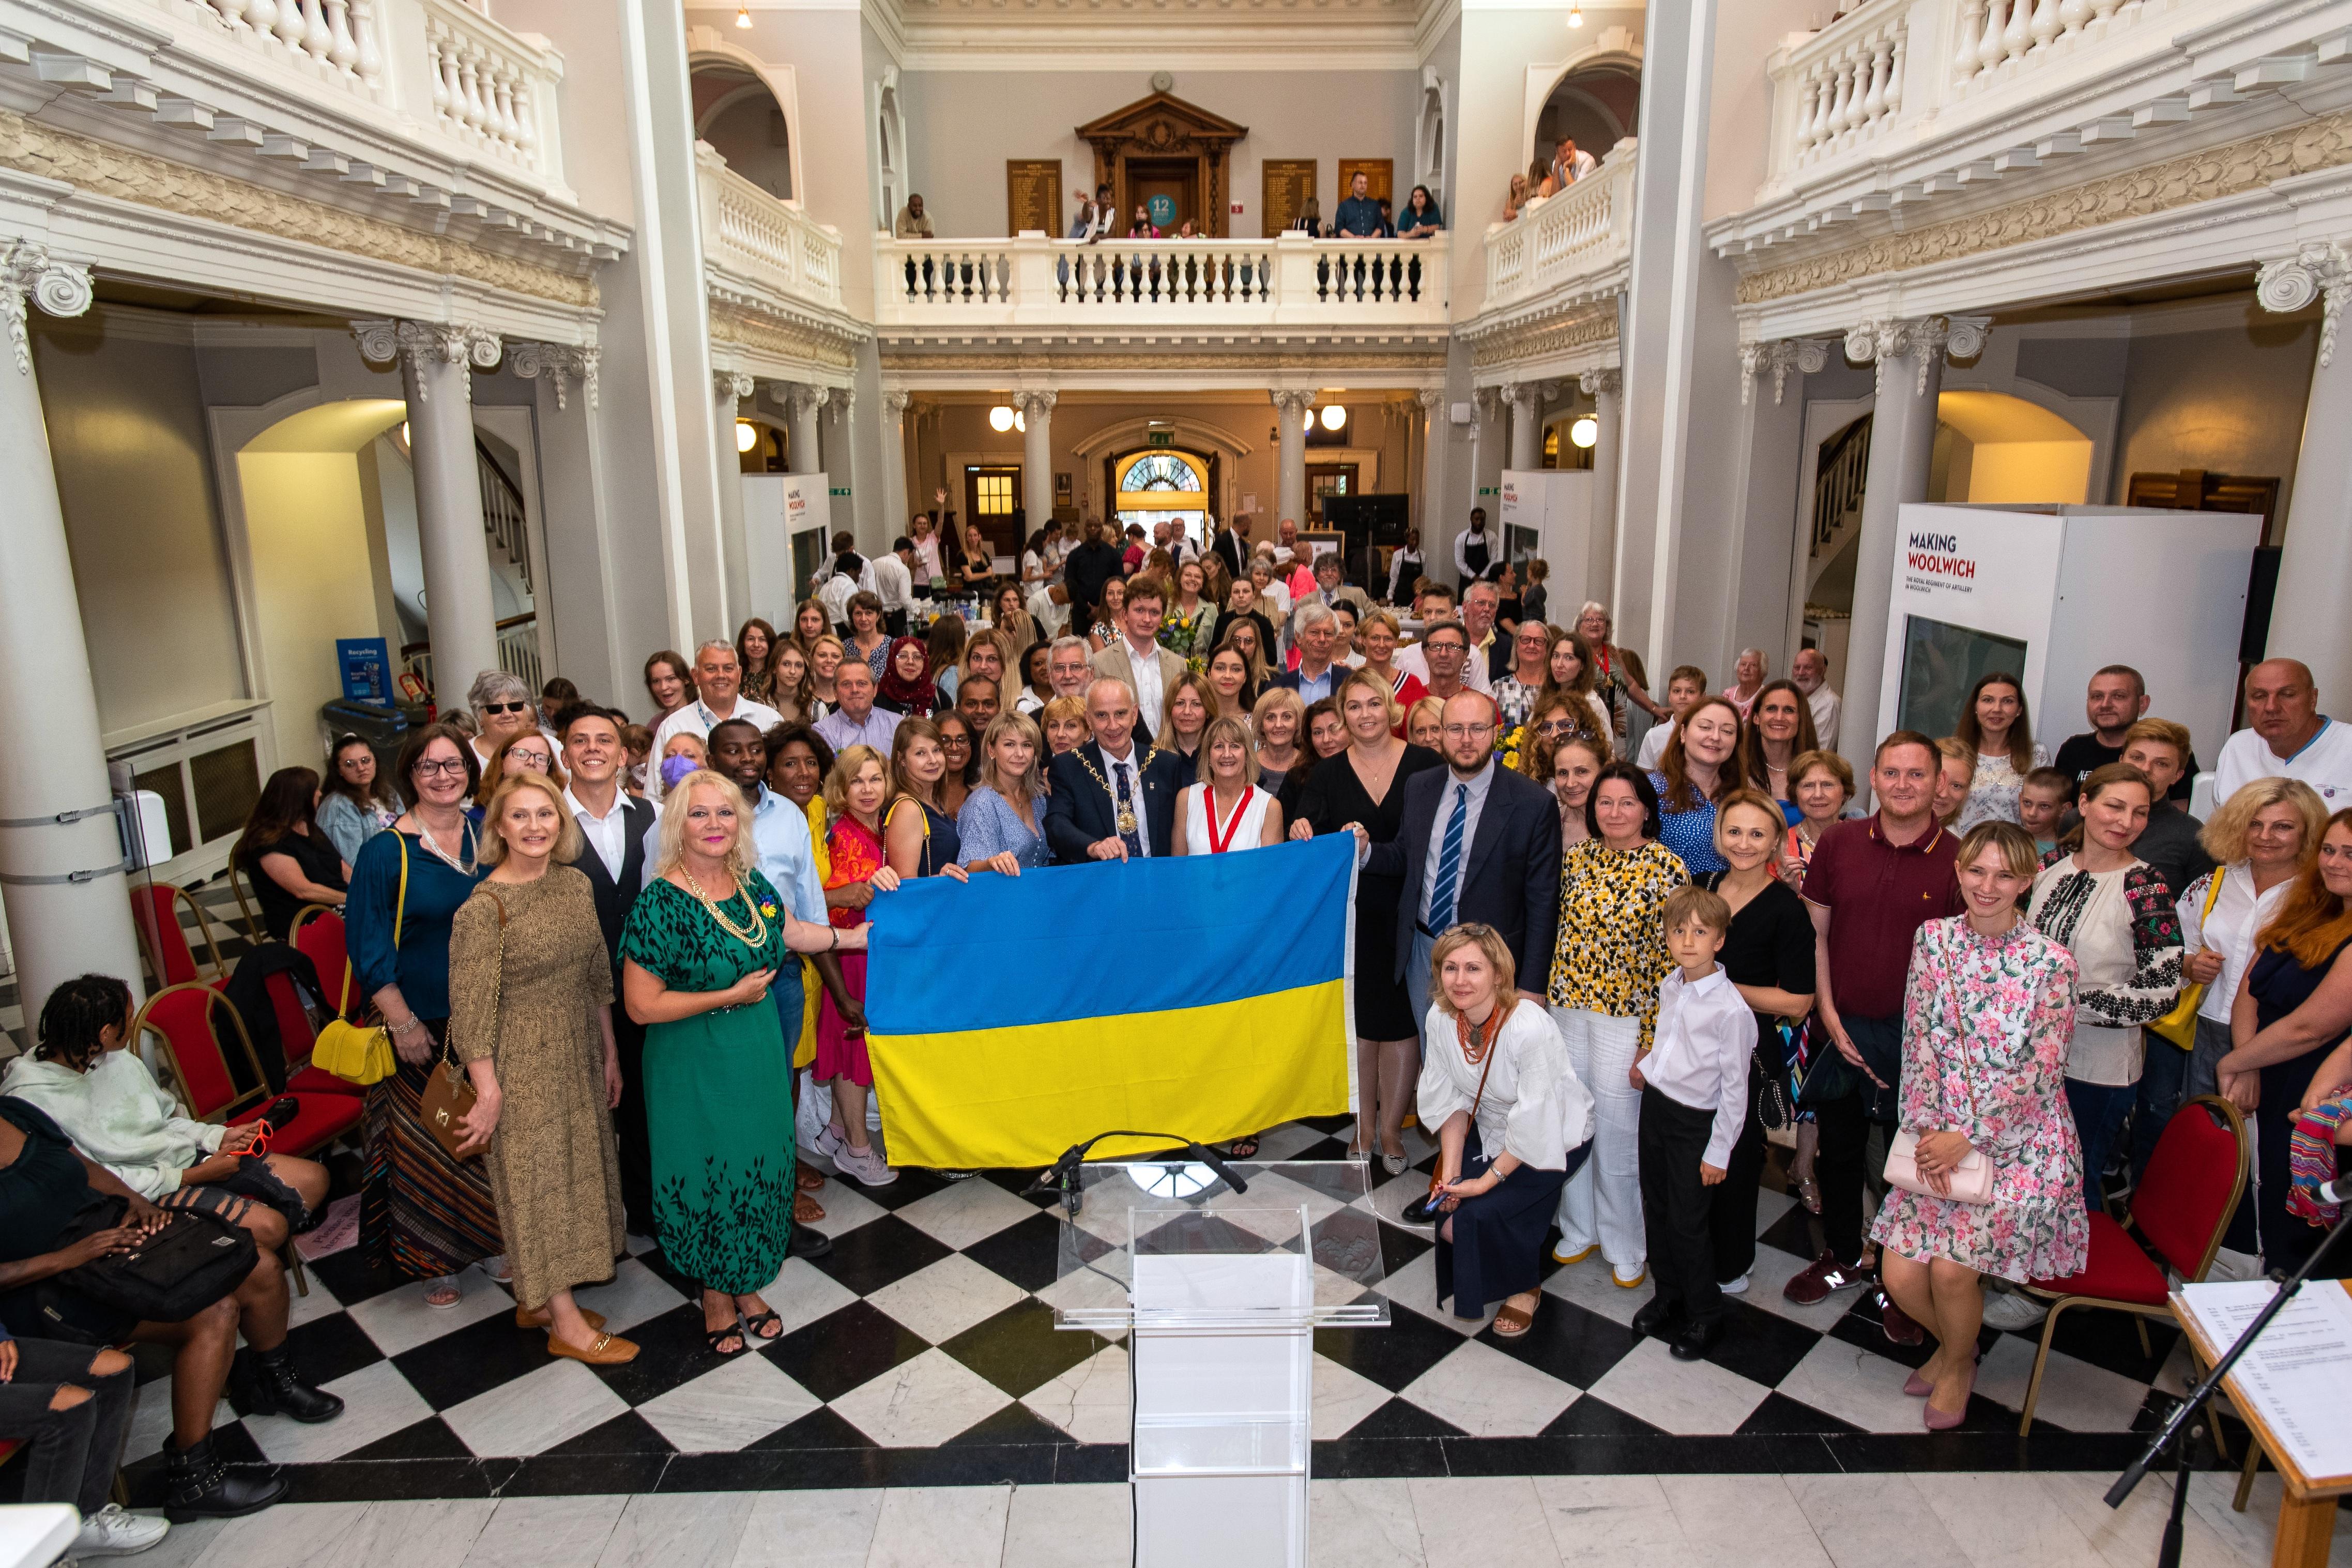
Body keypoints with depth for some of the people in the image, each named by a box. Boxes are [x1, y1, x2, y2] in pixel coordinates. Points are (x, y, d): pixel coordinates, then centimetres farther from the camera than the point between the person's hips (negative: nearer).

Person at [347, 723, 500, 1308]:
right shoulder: (386, 852, -9)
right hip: (424, 1026, -4)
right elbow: (370, 950, -9)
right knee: (427, 1147, 5)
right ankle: (434, 1260, 20)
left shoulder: (488, 833, 2)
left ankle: (495, 1238, 31)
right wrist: (403, 1022, -13)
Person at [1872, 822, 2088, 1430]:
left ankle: (1957, 1362, 20)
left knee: (1951, 1267, -14)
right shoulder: (1933, 939, 0)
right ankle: (1953, 1342, 31)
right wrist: (1928, 1129, -9)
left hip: (2020, 1141, -3)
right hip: (1941, 1139, 3)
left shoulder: (2050, 963, -9)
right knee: (1899, 1274, -3)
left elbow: (2040, 1072, -11)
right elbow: (1919, 1041, 0)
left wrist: (1967, 1137, -14)